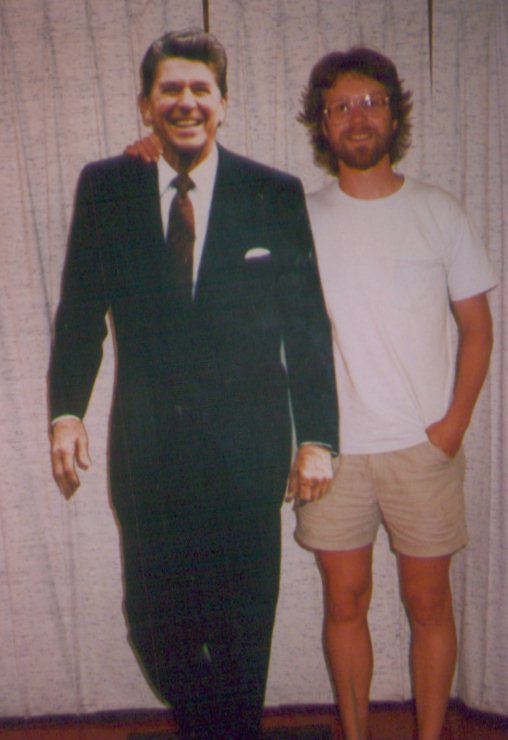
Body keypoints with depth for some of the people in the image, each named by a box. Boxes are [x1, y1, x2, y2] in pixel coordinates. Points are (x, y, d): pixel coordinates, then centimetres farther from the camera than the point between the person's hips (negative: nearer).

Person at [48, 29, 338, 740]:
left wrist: (317, 437, -3)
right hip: (147, 448, 2)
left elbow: (308, 323, 0)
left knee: (244, 627, 11)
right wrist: (66, 410, -6)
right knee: (154, 623, 10)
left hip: (247, 447, -1)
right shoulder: (103, 187, 4)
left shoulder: (276, 194, 0)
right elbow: (80, 309, 6)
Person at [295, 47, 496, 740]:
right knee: (346, 602, 11)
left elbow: (476, 324, 3)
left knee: (428, 603, 9)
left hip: (424, 446, 0)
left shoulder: (438, 212, 2)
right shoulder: (300, 218, 2)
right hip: (333, 448, 1)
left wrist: (454, 421, -5)